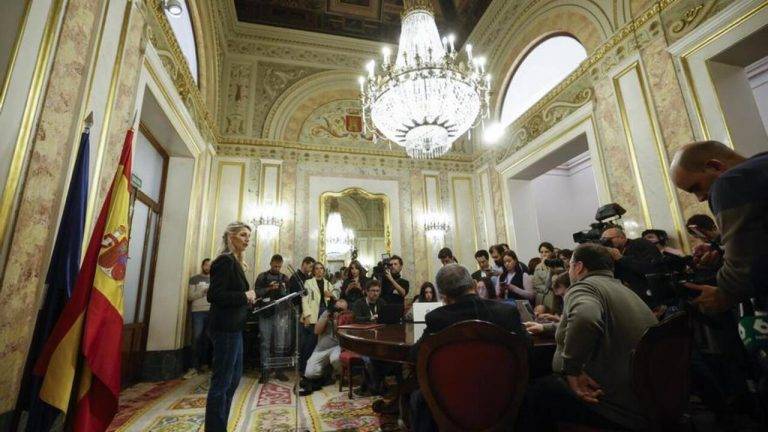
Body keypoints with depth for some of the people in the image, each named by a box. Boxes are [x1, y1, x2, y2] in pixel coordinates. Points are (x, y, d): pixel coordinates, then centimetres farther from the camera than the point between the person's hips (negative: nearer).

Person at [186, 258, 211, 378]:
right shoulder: (194, 279, 6)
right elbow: (189, 296, -3)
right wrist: (203, 291, -14)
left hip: (211, 312, 3)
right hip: (197, 312, -3)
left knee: (207, 339, 8)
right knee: (196, 338, -5)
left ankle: (204, 364, 19)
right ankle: (194, 367, 0)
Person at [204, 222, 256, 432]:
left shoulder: (235, 262, 14)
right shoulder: (225, 261, -15)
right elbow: (214, 295, -24)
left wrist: (248, 298, 6)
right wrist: (245, 296, -17)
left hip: (233, 327, 10)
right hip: (225, 328, -10)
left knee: (234, 378, 18)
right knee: (221, 381, 0)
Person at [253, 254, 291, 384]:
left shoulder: (285, 278, 10)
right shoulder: (262, 277, 7)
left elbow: (290, 296, 9)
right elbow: (257, 292, -3)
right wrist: (269, 288, -16)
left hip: (281, 314, 1)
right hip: (265, 313, -1)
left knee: (280, 345, 5)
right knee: (265, 344, 3)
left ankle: (279, 370, 17)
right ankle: (265, 371, 13)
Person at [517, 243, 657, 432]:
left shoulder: (584, 286, -14)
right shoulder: (622, 289, 17)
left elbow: (584, 318, -37)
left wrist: (572, 370, -25)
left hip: (617, 404, -9)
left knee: (534, 391, 1)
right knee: (549, 382, 21)